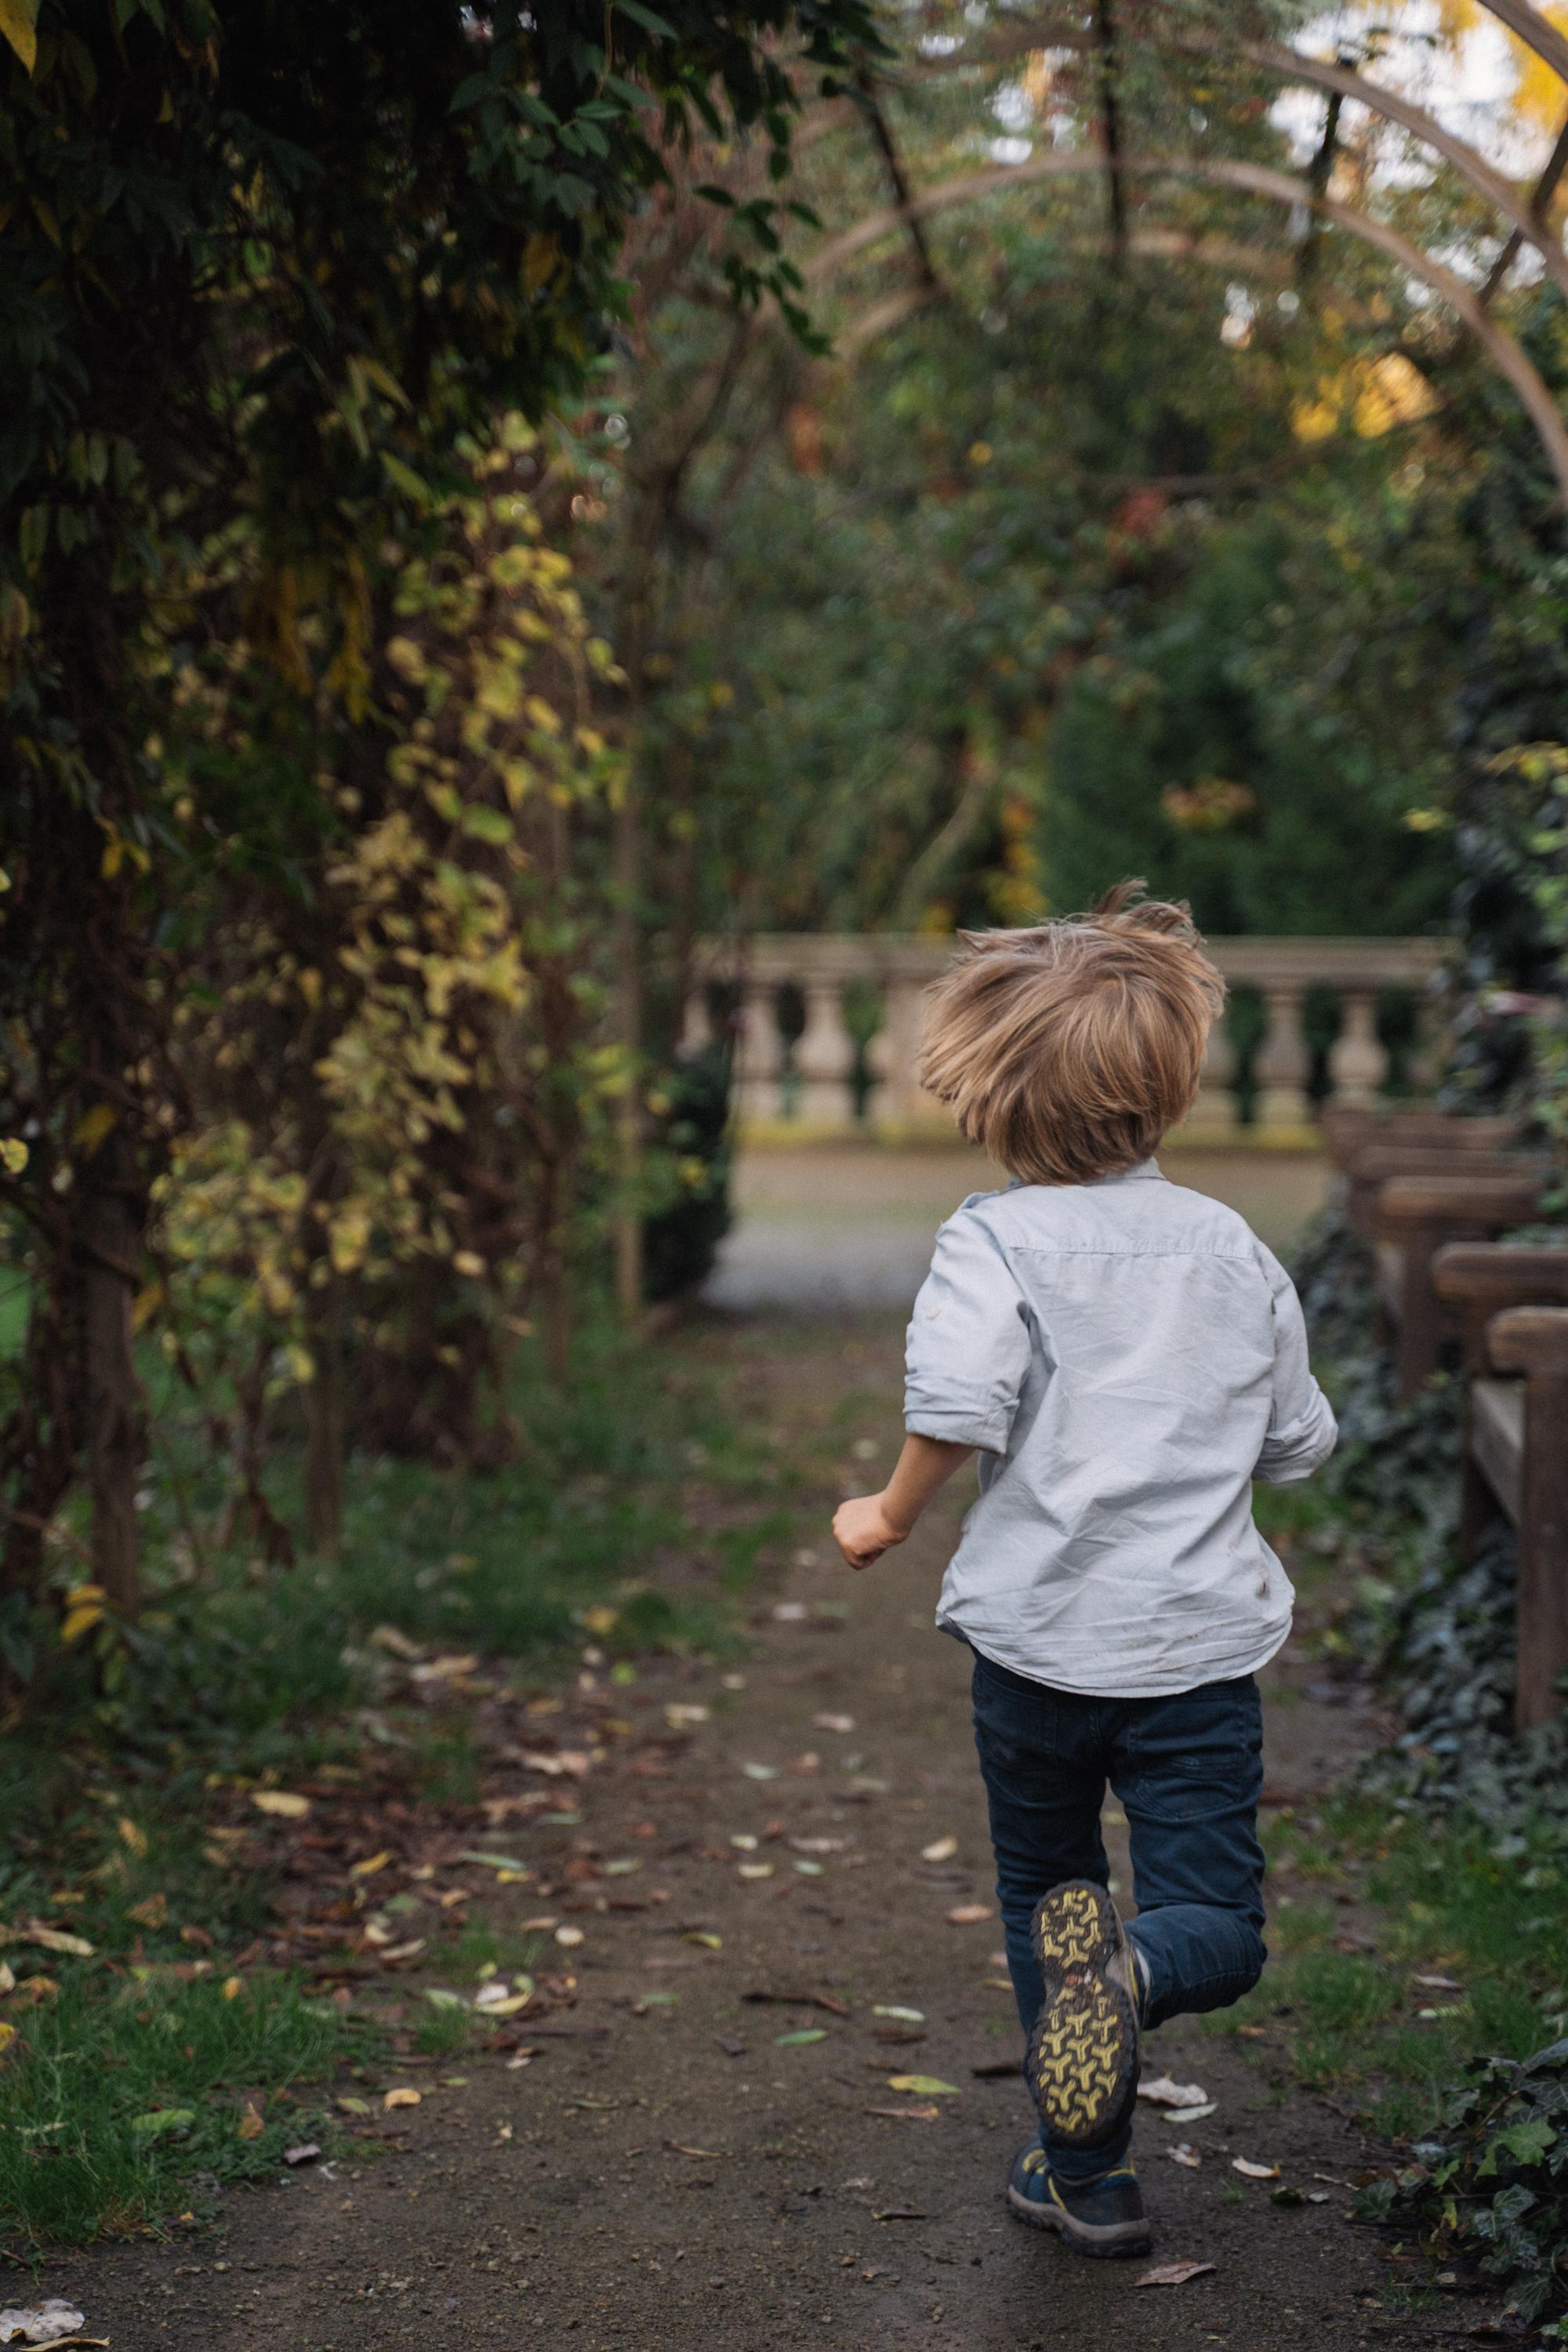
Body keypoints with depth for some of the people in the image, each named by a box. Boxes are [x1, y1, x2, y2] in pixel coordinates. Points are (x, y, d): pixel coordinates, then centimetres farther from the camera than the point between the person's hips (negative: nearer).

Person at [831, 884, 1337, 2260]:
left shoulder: (997, 1240, -8)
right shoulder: (1236, 1250, 5)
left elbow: (959, 1403, -24)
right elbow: (1300, 1444, 12)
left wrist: (891, 1515, -6)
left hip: (1038, 1637, -1)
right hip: (1202, 1641, 1)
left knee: (1045, 1896, 19)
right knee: (1219, 1926, 6)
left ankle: (1087, 2178, 20)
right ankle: (1136, 1967, -28)